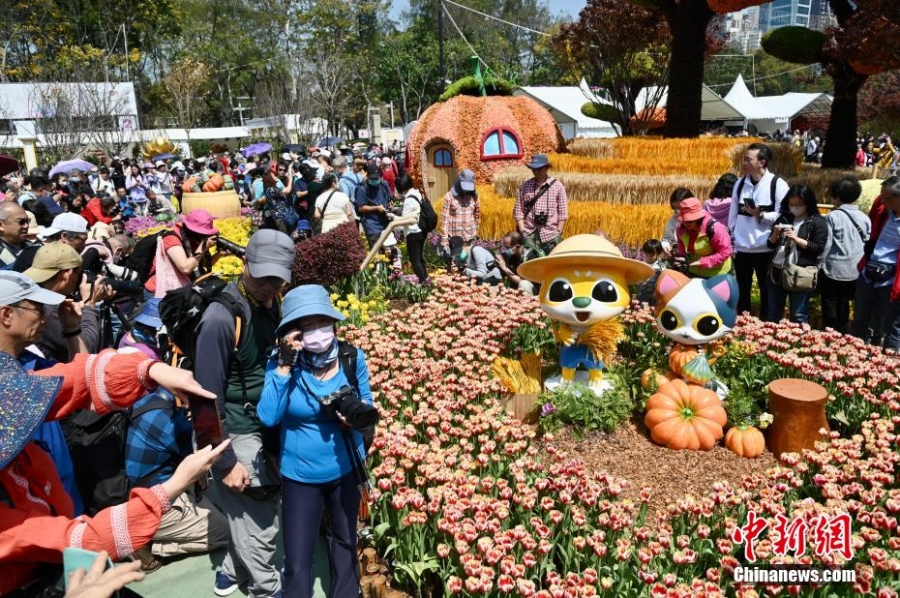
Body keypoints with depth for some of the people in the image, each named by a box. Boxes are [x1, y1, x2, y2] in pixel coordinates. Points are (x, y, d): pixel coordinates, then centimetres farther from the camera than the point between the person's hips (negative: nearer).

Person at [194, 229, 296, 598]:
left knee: (254, 515, 18)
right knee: (261, 522, 4)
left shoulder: (276, 304, 0)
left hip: (267, 427, 7)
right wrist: (226, 461, -16)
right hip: (237, 434, -7)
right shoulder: (221, 317, -21)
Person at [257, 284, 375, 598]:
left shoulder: (353, 358, -12)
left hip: (345, 470, 2)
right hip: (299, 475, -2)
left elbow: (367, 409, -2)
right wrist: (284, 366, -31)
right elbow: (268, 417, -26)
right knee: (297, 565, 4)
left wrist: (357, 415, -25)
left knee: (346, 544, 25)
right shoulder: (282, 362, -15)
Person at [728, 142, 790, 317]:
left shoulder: (778, 184, -7)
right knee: (742, 291, 14)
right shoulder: (740, 183, 6)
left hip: (766, 249, -4)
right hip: (741, 248, 4)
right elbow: (733, 215, 8)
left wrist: (760, 215, -19)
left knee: (766, 292, 10)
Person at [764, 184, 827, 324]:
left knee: (798, 317, 2)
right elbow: (770, 244, 12)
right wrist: (775, 234, -9)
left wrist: (796, 239, -17)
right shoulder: (783, 218, 10)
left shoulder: (817, 222, -3)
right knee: (773, 313, 15)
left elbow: (818, 248, -9)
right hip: (777, 271, 5)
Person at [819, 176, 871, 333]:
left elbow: (826, 244, -13)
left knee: (830, 306, 6)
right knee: (844, 306, 16)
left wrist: (819, 265, -2)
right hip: (854, 271, 5)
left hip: (833, 270, -5)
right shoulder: (865, 218, 1)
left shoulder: (833, 216, -13)